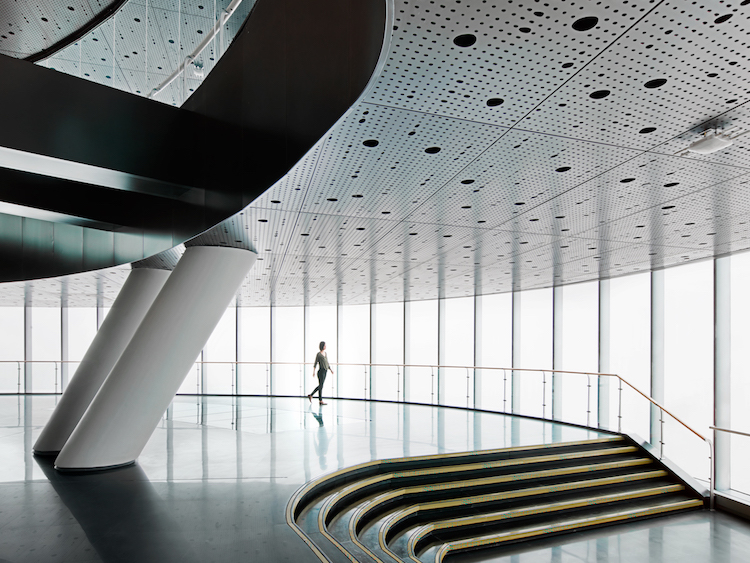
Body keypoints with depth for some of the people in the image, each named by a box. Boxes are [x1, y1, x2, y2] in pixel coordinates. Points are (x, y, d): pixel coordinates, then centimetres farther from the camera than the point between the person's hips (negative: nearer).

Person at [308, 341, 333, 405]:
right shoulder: (319, 354, -6)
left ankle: (310, 395, 24)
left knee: (320, 386, 13)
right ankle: (321, 401, 2)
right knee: (321, 386, -3)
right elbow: (315, 363, -7)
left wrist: (330, 369, 12)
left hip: (325, 371, 8)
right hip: (321, 371, -8)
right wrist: (313, 371, -14)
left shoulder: (326, 353, 14)